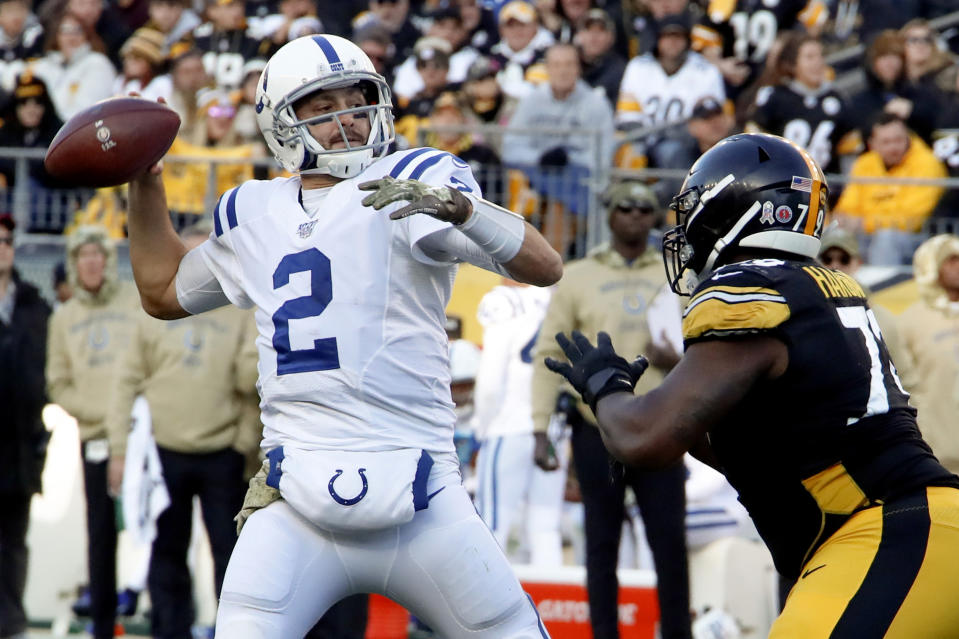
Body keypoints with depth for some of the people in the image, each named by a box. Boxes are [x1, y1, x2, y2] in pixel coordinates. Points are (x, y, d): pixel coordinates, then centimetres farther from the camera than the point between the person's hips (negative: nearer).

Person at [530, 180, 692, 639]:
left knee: (670, 542, -2)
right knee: (601, 544, 3)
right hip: (598, 431, -1)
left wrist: (682, 359, -11)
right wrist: (541, 429, -5)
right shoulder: (578, 277, 5)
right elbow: (549, 354, 3)